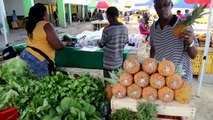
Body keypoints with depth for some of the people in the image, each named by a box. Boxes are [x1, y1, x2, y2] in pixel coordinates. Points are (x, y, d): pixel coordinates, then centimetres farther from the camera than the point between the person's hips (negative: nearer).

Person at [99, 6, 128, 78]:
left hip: (109, 64, -5)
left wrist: (99, 43, 16)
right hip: (119, 62, 5)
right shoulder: (125, 28, -3)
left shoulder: (107, 30, -19)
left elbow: (101, 45, -6)